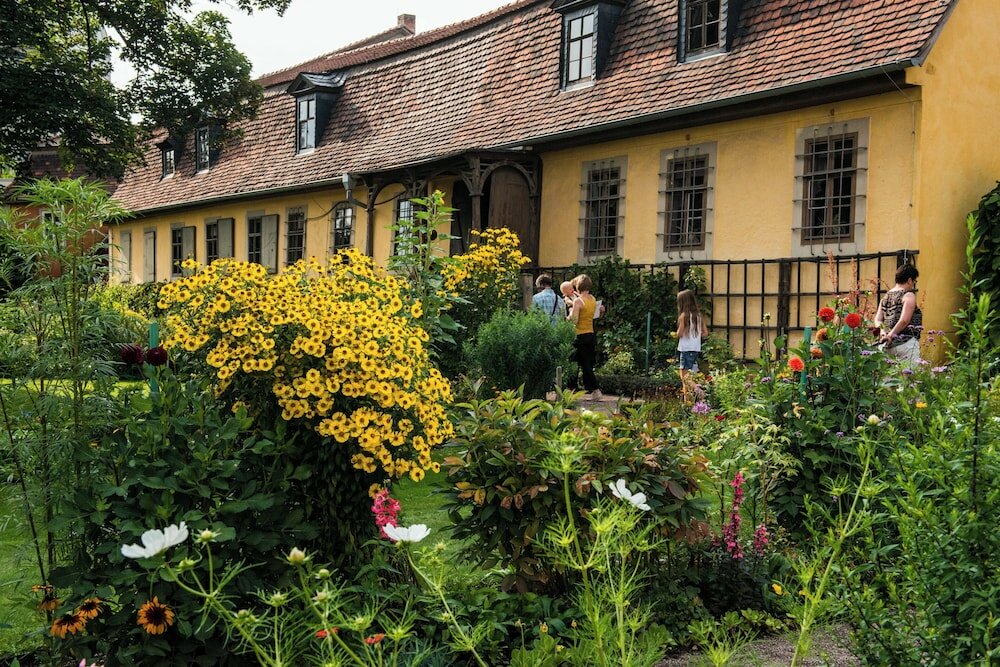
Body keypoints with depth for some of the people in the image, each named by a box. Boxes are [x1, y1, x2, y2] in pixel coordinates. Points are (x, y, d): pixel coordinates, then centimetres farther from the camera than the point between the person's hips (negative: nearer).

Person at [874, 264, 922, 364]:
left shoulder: (886, 296, 15)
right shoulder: (909, 296, -7)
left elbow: (878, 319, 9)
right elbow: (904, 320, -17)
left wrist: (882, 331, -5)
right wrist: (891, 335, -10)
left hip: (887, 344, 8)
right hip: (905, 343, -8)